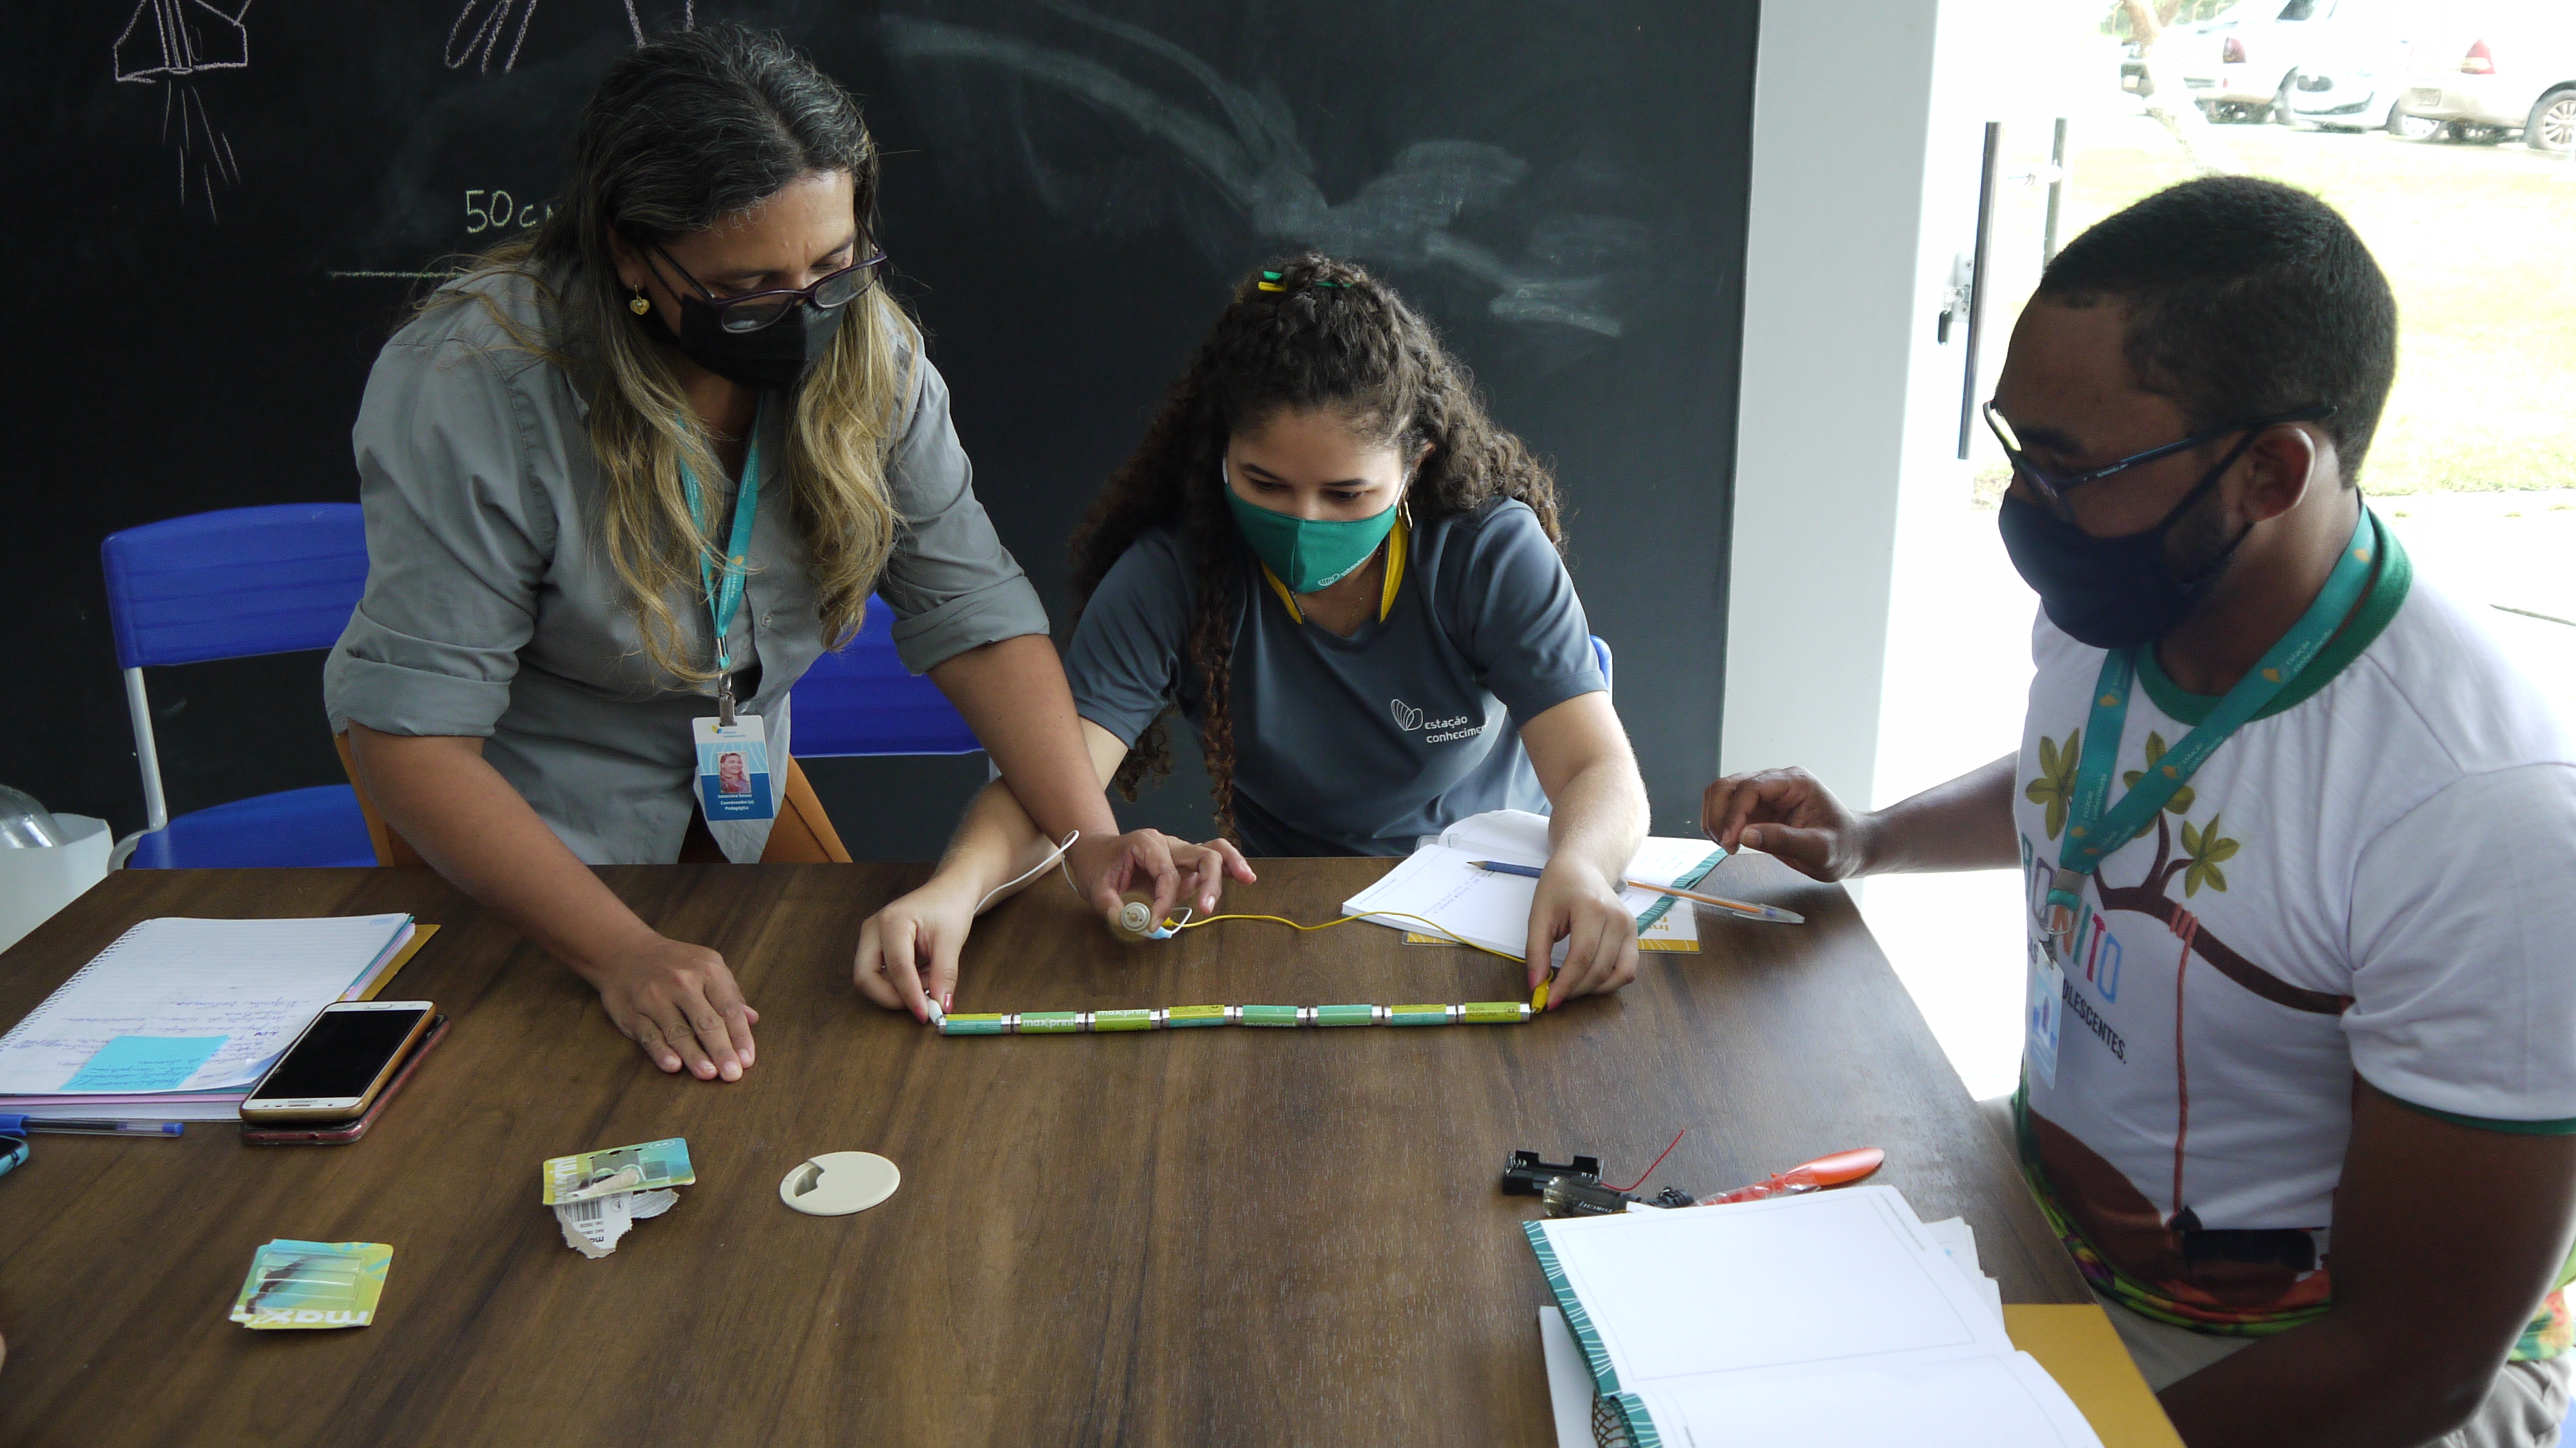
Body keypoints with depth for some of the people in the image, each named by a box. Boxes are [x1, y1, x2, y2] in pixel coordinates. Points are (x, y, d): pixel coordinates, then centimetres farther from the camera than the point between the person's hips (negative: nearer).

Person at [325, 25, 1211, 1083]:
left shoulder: (865, 350, -15)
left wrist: (1089, 837, -30)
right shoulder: (470, 393, -29)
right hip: (525, 835, -4)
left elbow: (972, 610, -16)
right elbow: (409, 728, -29)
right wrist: (622, 954, -39)